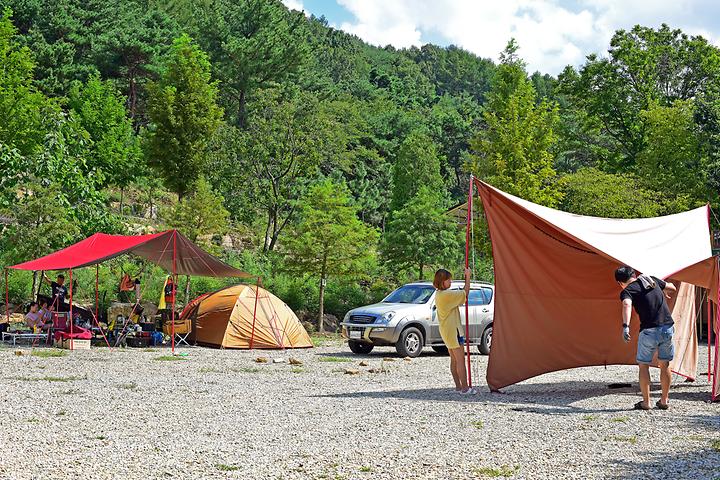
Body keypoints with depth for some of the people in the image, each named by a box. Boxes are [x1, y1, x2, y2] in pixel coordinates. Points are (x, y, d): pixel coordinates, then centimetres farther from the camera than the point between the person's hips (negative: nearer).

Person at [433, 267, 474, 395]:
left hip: (445, 330, 10)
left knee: (454, 359, 14)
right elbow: (465, 293, -15)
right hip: (453, 330, -10)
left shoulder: (438, 295, 11)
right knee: (460, 359, -6)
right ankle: (465, 388, -5)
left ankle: (458, 386, 19)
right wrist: (467, 277, -8)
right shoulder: (447, 294, -19)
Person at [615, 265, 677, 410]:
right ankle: (664, 401, 21)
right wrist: (664, 293, 51)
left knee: (643, 365, 11)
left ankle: (646, 402, 11)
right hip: (668, 328, 4)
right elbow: (672, 288, 29)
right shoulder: (651, 279, 13)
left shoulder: (627, 291, -2)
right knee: (664, 364, 17)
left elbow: (627, 305, -25)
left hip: (649, 331, -4)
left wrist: (625, 326, -35)